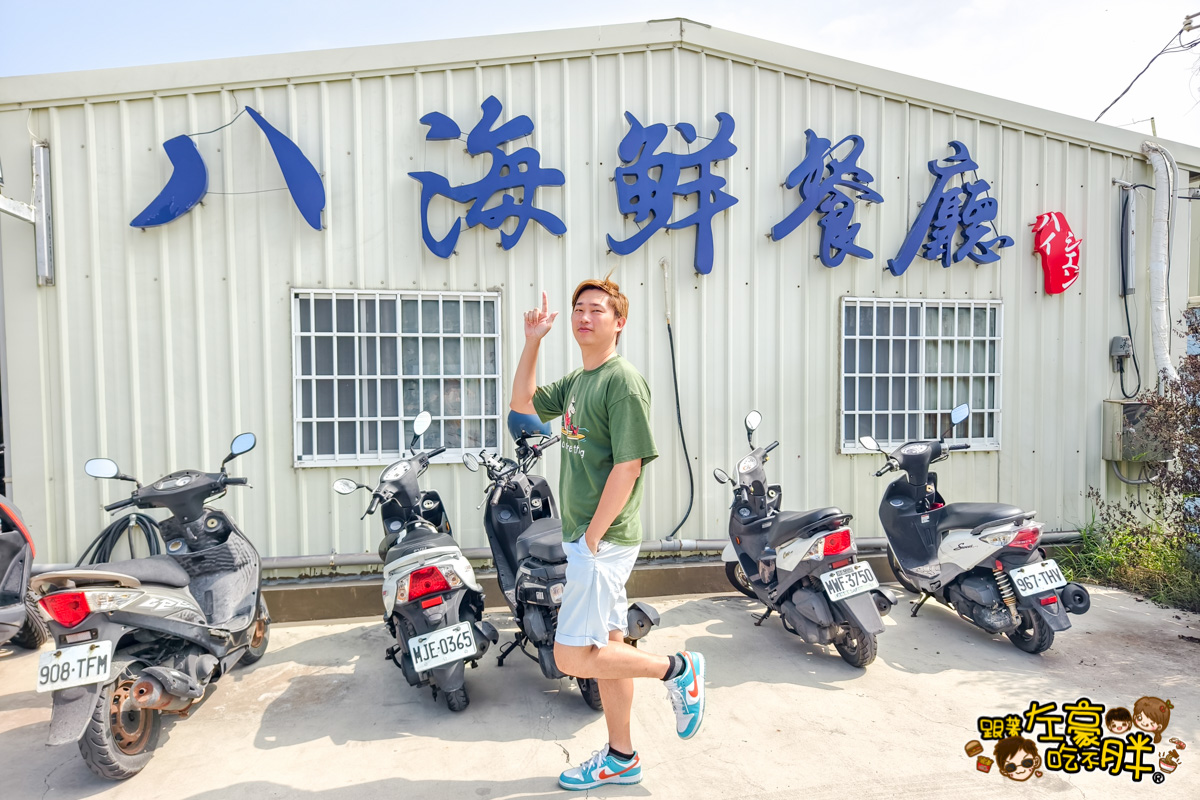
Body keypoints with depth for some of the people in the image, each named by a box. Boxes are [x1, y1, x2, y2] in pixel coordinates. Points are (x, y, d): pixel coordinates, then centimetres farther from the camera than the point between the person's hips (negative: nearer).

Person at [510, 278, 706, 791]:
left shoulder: (624, 381, -15)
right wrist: (532, 342, 15)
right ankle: (621, 758, 30)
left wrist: (592, 536, -17)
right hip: (583, 537, 9)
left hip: (604, 539, -9)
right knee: (607, 649, 16)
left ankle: (676, 670, 12)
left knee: (572, 657, -5)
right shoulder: (576, 381, 12)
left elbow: (628, 466, -20)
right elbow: (523, 403, 24)